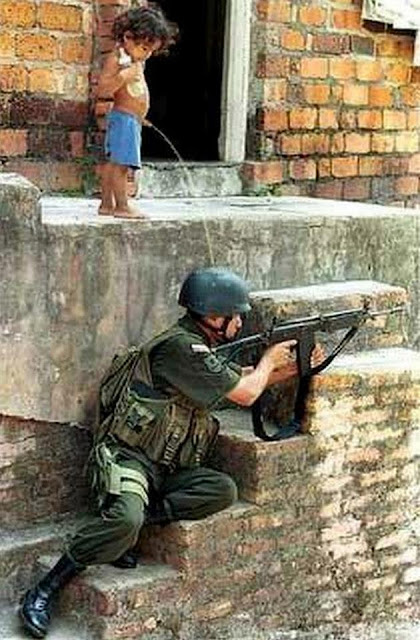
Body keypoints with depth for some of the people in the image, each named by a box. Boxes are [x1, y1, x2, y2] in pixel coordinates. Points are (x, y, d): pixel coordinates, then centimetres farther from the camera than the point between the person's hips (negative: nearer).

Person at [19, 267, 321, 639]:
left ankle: (140, 514, -10)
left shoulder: (201, 351, 14)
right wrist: (269, 359, 5)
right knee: (125, 521, -35)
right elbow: (245, 394, -13)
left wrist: (296, 367, 18)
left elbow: (247, 378, 30)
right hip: (126, 458, -8)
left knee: (224, 490, -17)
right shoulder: (181, 347, -16)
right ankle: (45, 590, -18)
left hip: (166, 470, 9)